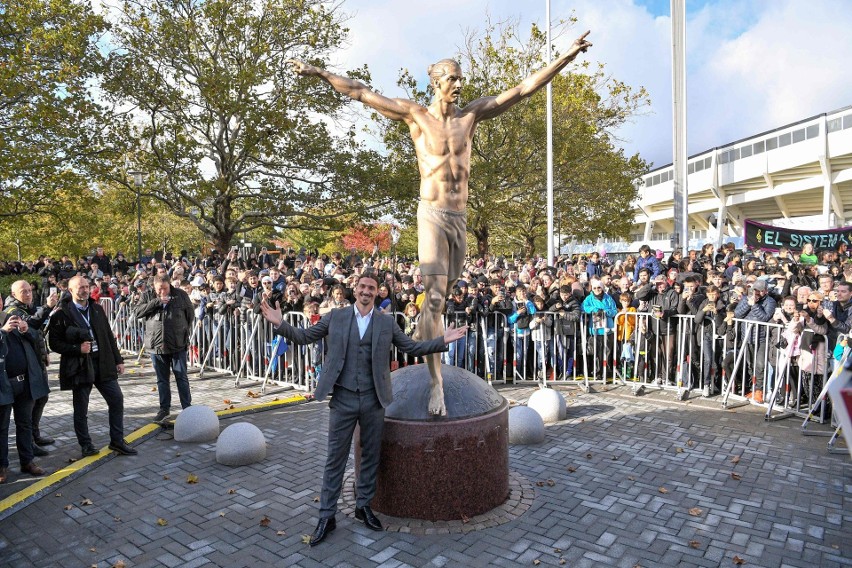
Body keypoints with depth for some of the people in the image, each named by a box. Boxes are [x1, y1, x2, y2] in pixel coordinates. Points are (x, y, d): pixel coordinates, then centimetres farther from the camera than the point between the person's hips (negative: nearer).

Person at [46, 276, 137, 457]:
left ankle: (117, 441, 14)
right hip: (80, 366, -4)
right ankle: (86, 445, 24)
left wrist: (118, 359, 9)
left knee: (117, 400, 3)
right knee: (81, 410, 8)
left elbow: (109, 336, 12)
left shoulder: (97, 309, 9)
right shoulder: (62, 314, -6)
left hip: (103, 363, 4)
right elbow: (54, 343, -6)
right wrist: (78, 349, -18)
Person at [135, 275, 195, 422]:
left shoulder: (180, 295, -1)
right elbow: (138, 313, -9)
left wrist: (185, 332, 4)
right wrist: (156, 302, -18)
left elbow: (191, 314, 7)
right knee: (162, 379, 12)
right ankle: (164, 408, 24)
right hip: (156, 345, 2)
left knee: (181, 378, 5)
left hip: (178, 344, -2)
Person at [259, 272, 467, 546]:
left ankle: (363, 506, 34)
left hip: (373, 400, 2)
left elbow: (412, 347, 4)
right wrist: (280, 323, -11)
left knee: (371, 456, 14)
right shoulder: (335, 316, 0)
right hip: (343, 398, -1)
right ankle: (326, 516, 21)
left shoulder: (387, 322, 2)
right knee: (335, 459, 7)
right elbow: (303, 337, 4)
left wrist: (443, 340, -6)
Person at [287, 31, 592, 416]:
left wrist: (567, 56, 11)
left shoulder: (471, 114, 11)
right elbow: (361, 93, 5)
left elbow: (523, 89, 12)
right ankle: (436, 384, -11)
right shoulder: (415, 115, 2)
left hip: (460, 219, 5)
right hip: (432, 216, -5)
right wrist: (318, 72, 2)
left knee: (442, 297, 10)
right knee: (434, 298, -13)